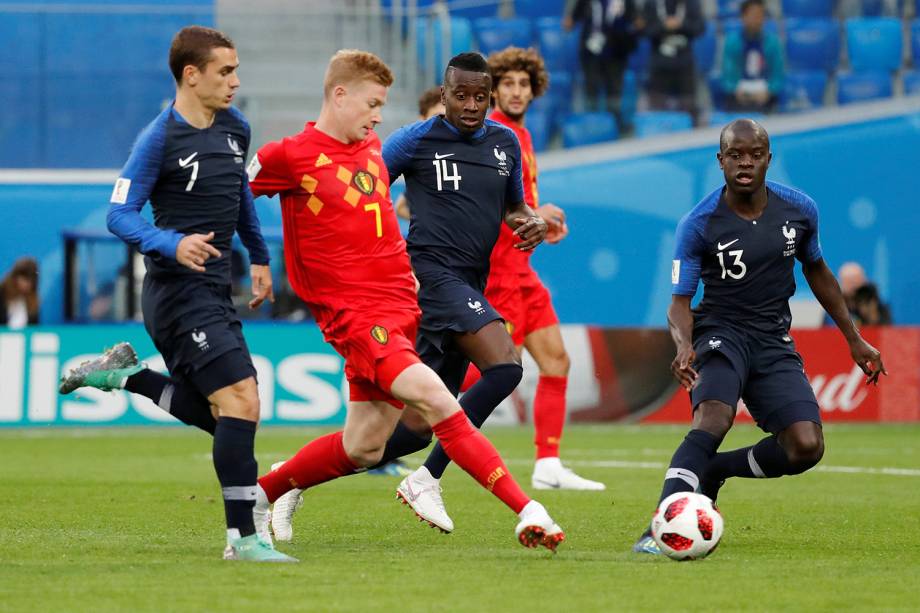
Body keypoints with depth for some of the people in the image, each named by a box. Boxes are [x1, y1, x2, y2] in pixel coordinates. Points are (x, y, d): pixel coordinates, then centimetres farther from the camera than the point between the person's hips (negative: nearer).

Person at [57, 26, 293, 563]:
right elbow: (120, 215, -12)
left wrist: (260, 257, 32)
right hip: (180, 293, -9)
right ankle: (243, 537, -15)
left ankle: (124, 375, 28)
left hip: (214, 291, 9)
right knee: (241, 402, -18)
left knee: (217, 416, 14)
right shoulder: (161, 139, -12)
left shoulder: (236, 129, 10)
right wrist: (172, 245, -29)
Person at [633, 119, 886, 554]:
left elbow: (816, 270, 18)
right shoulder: (698, 224, -10)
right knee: (713, 420, -34)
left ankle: (712, 471, 8)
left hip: (774, 342, 4)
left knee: (806, 447, -16)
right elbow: (680, 302, -9)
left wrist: (854, 339, 21)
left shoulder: (800, 210, 1)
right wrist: (684, 346, -31)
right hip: (721, 334, -4)